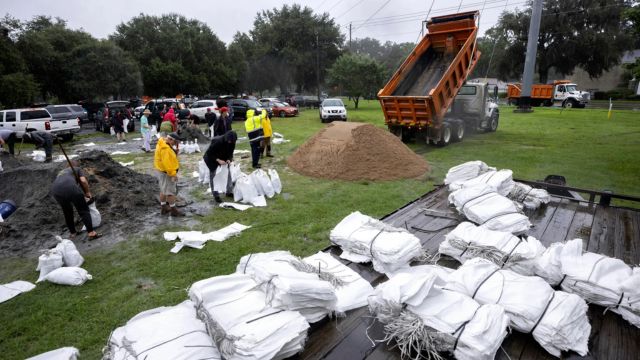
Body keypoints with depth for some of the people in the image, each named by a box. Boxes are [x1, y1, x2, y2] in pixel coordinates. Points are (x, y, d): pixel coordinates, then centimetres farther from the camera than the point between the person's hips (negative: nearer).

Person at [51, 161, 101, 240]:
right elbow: (83, 181, 5)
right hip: (70, 188, -5)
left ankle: (72, 233, 34)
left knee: (67, 212, 26)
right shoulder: (78, 169, 27)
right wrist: (88, 192, 18)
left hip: (55, 191, 5)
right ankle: (91, 233, -5)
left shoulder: (62, 172, 43)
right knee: (84, 210, 3)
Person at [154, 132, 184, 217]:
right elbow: (167, 163, -29)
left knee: (163, 190, 19)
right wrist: (173, 174, -26)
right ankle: (173, 210, 7)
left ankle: (163, 208, 31)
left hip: (161, 171, 11)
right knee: (171, 191, -2)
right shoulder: (165, 149, -26)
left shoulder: (162, 143, 8)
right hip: (166, 172, -11)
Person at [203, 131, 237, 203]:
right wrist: (218, 160, -35)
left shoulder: (232, 142, -17)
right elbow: (209, 153, -26)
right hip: (211, 159, -5)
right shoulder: (217, 141, -34)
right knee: (213, 175, -5)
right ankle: (216, 195, 1)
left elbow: (230, 152, -2)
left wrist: (229, 159, -22)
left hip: (223, 158, 5)